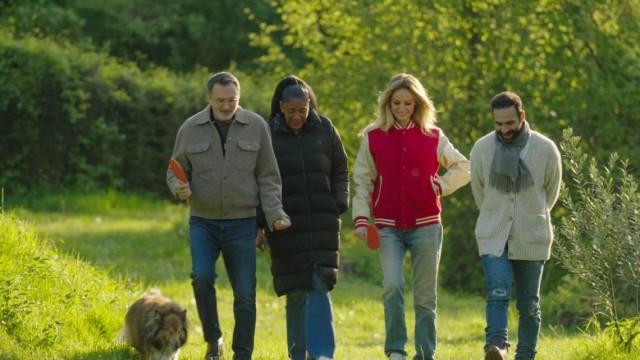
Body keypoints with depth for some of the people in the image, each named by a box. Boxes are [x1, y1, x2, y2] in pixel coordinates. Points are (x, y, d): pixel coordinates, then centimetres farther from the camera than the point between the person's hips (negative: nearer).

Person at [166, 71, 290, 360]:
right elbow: (176, 172, 10)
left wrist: (274, 214, -9)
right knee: (202, 276, -20)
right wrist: (179, 188, -13)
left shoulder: (256, 127, -1)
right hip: (203, 222, 0)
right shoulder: (191, 129, 0)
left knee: (245, 293, 0)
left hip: (242, 223, 0)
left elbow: (268, 177, 3)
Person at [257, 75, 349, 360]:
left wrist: (339, 203, 0)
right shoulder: (268, 135, 1)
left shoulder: (324, 129, 5)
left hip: (322, 222, 0)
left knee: (319, 287, -10)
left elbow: (340, 172, 13)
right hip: (286, 224, 0)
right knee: (296, 292, 2)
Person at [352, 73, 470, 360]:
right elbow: (362, 181, 5)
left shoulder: (432, 137, 5)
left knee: (425, 296, 4)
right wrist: (360, 218, -4)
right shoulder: (373, 137, 4)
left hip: (426, 226, 1)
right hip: (388, 227, -1)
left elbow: (463, 168, 15)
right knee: (392, 285, -20)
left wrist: (440, 185, 1)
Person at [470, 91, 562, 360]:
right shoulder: (482, 149, -3)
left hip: (532, 238, 1)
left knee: (529, 303, 5)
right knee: (498, 292, -19)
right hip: (493, 237, -1)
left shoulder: (545, 149, -5)